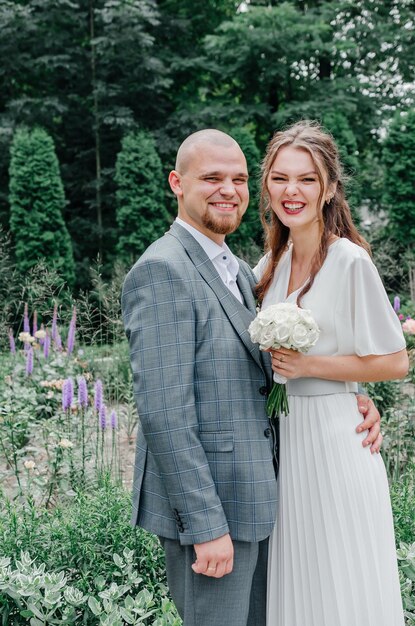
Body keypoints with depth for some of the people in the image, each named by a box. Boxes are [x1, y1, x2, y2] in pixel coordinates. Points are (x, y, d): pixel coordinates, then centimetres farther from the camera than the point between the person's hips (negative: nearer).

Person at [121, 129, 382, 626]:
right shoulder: (162, 271, -16)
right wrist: (206, 525, -21)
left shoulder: (239, 272, 13)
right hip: (203, 509, -9)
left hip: (250, 500, 9)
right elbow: (163, 413, -22)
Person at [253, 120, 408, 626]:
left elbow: (395, 362, -11)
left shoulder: (350, 261, -13)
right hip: (281, 434, 7)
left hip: (333, 436, -6)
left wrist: (309, 366, -17)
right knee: (294, 584, 17)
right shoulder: (271, 264, 7)